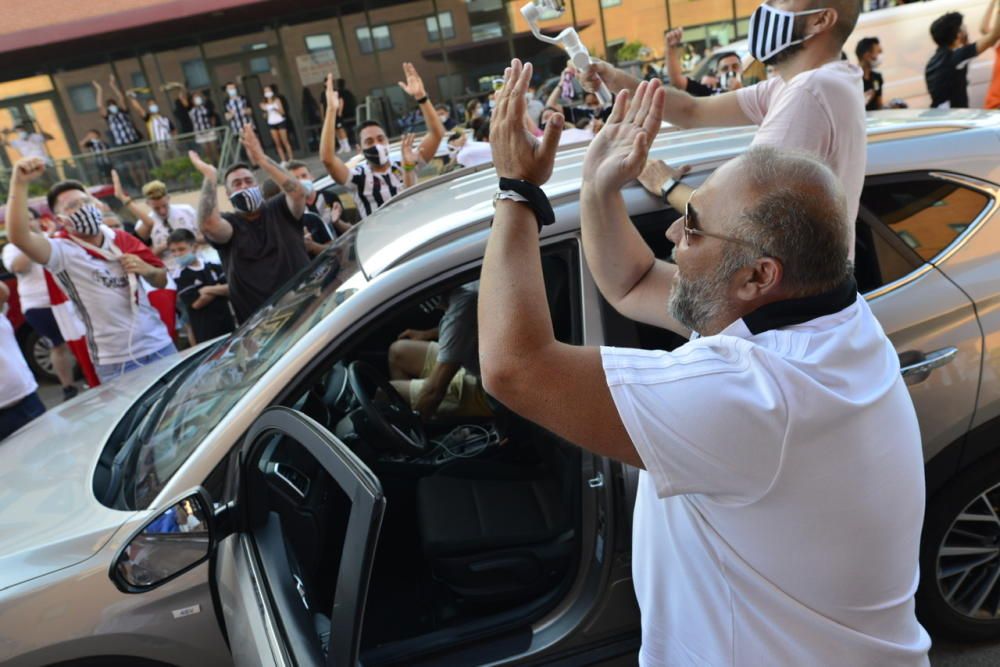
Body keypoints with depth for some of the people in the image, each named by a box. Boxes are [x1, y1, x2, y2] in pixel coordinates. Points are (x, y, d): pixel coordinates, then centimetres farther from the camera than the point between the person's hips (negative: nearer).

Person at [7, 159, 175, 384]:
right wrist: (19, 184, -36)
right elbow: (18, 237, -29)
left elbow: (162, 281, 15)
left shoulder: (123, 239, 8)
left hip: (160, 345, 5)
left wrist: (147, 270, -7)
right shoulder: (63, 252, -8)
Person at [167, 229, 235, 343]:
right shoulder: (179, 277, -7)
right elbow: (197, 303, -13)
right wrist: (221, 289, -6)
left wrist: (210, 290, -18)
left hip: (227, 324, 4)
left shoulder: (214, 267, 5)